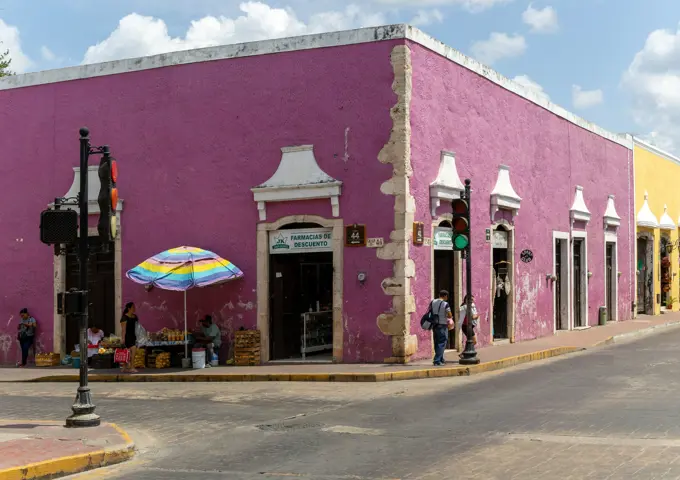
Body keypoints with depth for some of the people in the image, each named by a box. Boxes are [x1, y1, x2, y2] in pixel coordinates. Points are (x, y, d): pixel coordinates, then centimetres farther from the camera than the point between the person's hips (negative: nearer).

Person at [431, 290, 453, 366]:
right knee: (442, 343, 0)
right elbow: (450, 315, -12)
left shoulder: (433, 302, 5)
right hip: (442, 325, -6)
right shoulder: (445, 304, -11)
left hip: (434, 325, 6)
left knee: (437, 343, 15)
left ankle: (441, 359, 26)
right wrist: (450, 317, 9)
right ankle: (437, 361, -6)